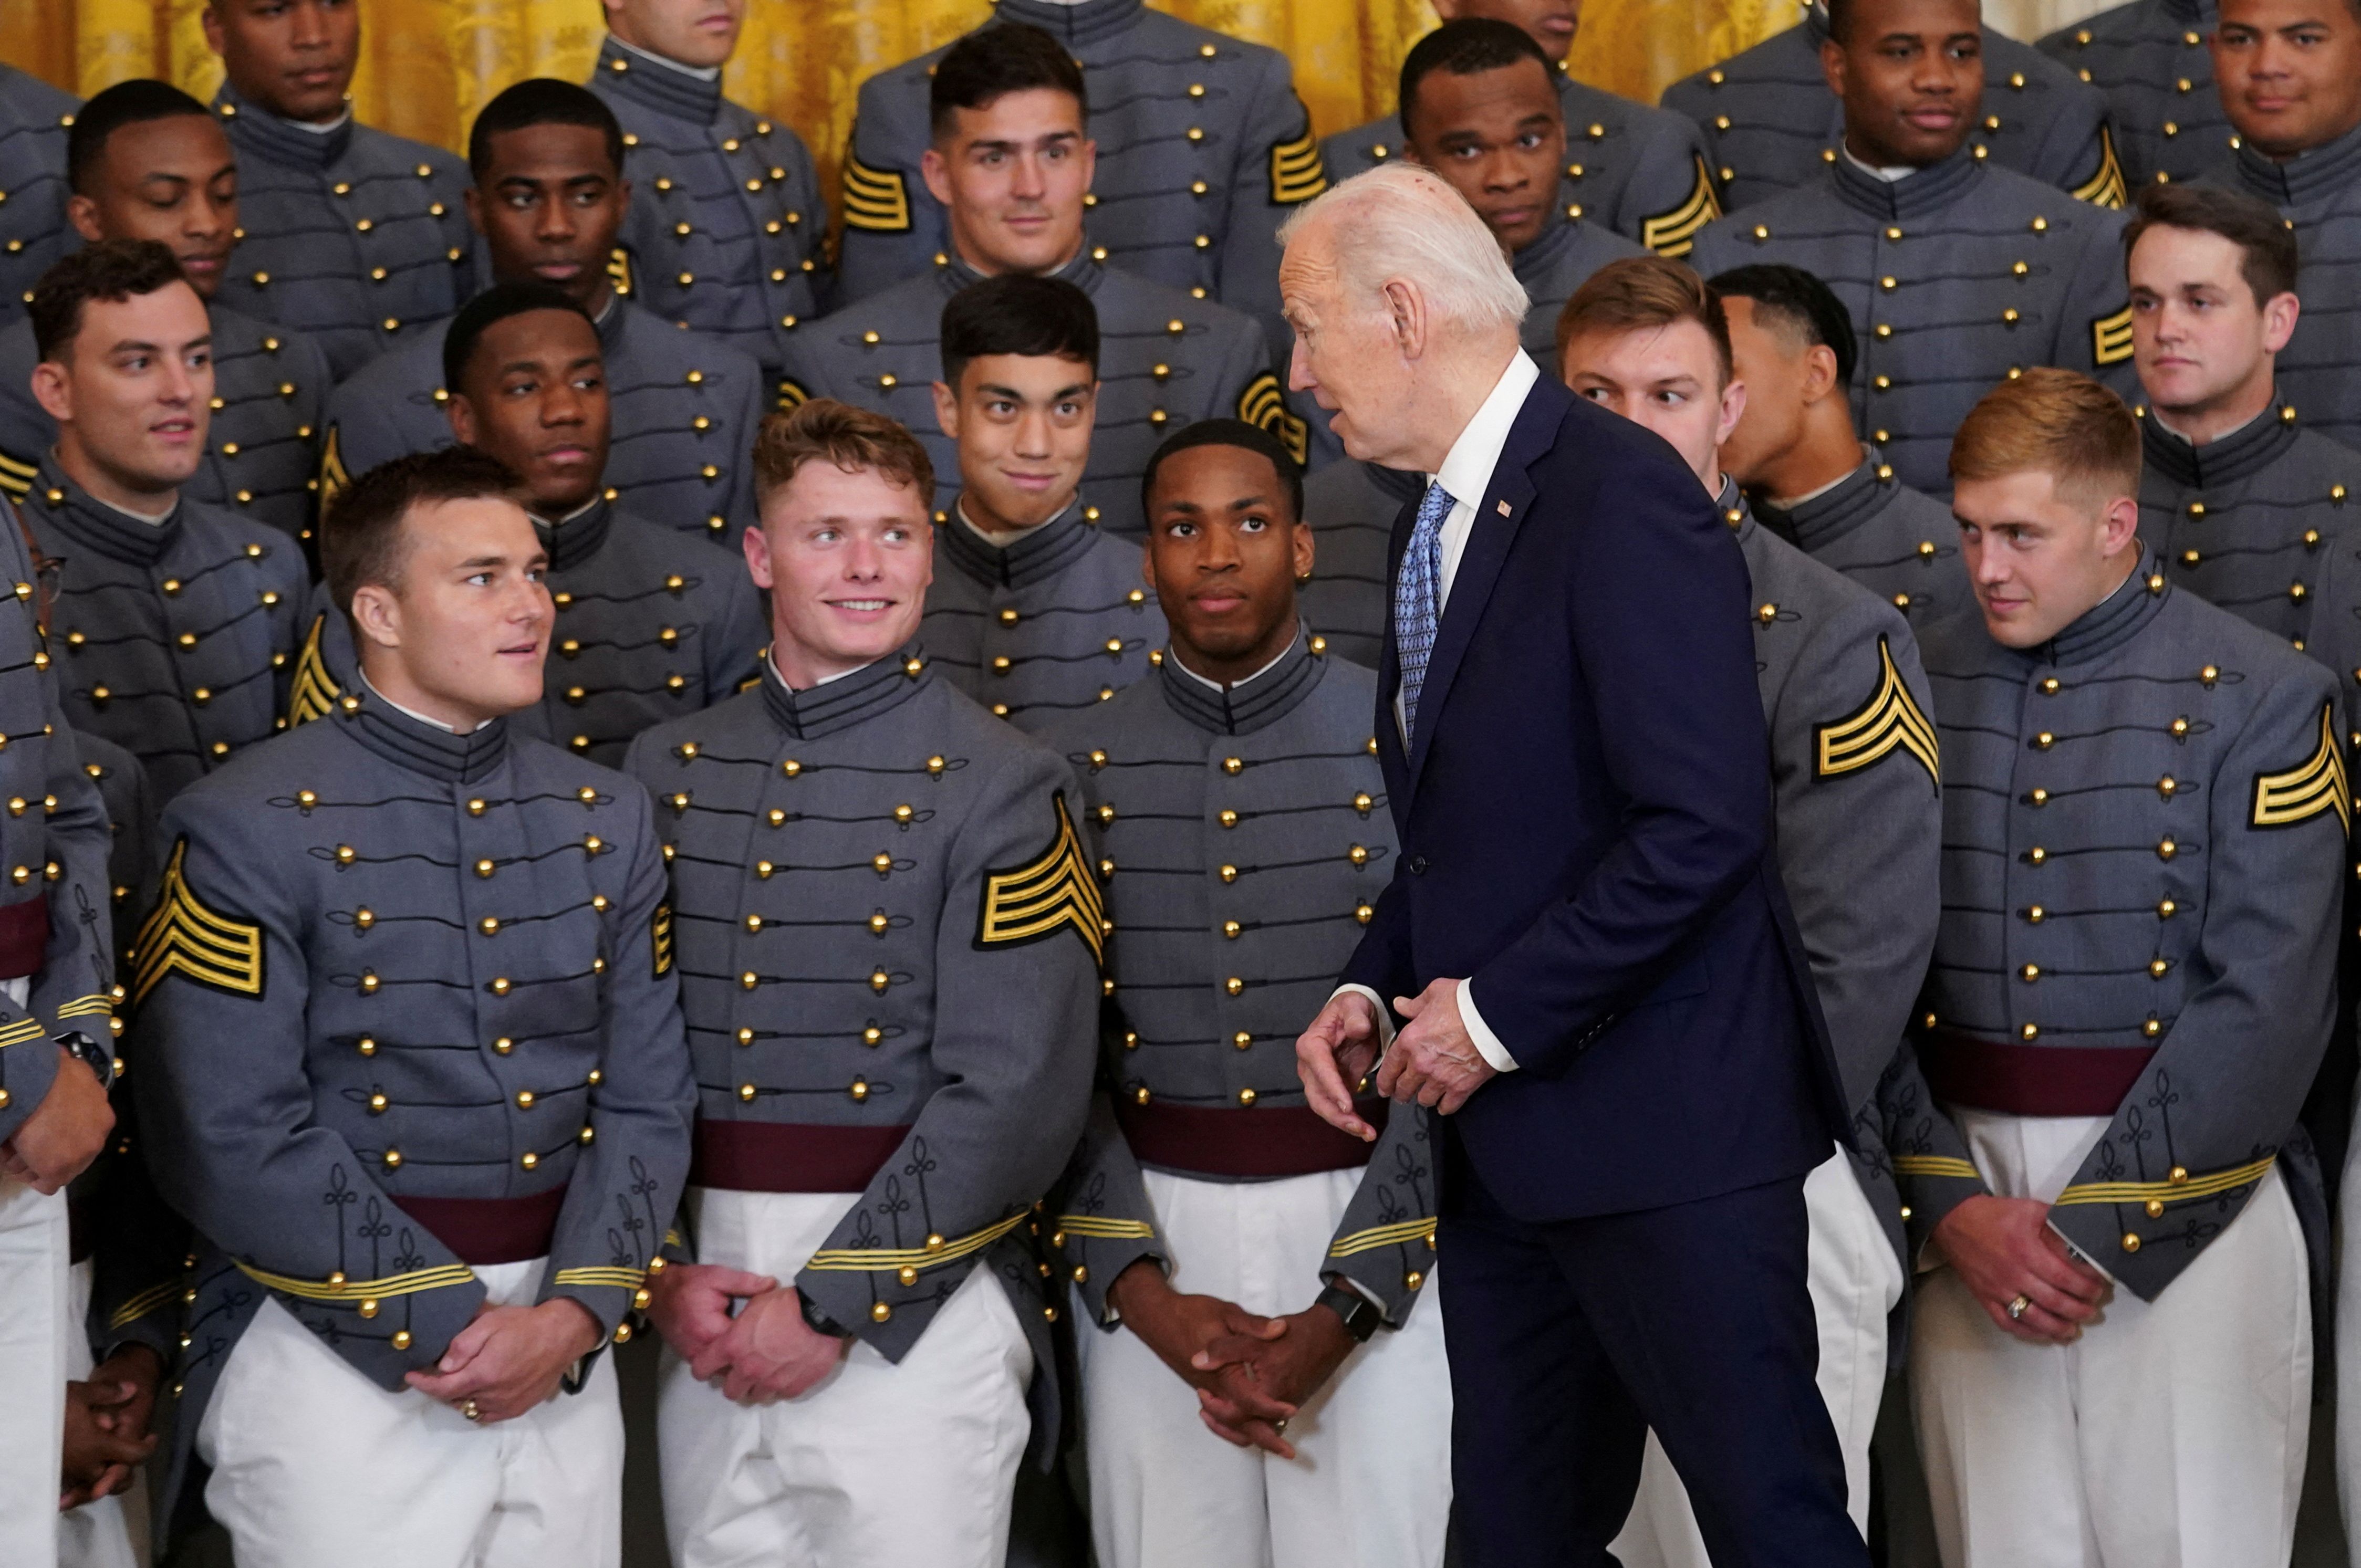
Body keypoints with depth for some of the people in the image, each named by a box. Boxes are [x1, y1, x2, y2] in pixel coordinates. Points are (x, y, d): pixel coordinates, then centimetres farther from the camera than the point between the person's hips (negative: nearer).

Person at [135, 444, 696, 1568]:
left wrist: (575, 1314, -10)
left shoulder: (606, 819, 10)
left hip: (566, 1355, 5)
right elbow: (235, 1144, -13)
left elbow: (647, 1100, 6)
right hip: (340, 1351, -5)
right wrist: (447, 1328, -14)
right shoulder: (251, 832, -7)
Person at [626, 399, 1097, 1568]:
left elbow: (1016, 1096, -12)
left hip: (917, 1310, -4)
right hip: (704, 1310, 4)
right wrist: (663, 1274, -5)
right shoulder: (668, 770, 9)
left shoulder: (999, 787, -5)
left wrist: (833, 1307, -14)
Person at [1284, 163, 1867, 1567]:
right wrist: (1372, 990, 6)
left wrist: (1498, 1016, -16)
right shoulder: (1450, 521, 15)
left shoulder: (1621, 495, -14)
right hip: (1510, 1135, 9)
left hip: (1665, 1130, -9)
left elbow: (1703, 822, -22)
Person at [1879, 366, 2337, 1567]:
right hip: (1964, 1194, 3)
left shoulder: (2263, 701, -3)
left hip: (2187, 1211, -3)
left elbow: (2264, 1007, -10)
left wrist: (2098, 1230, -13)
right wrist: (1948, 1206, -8)